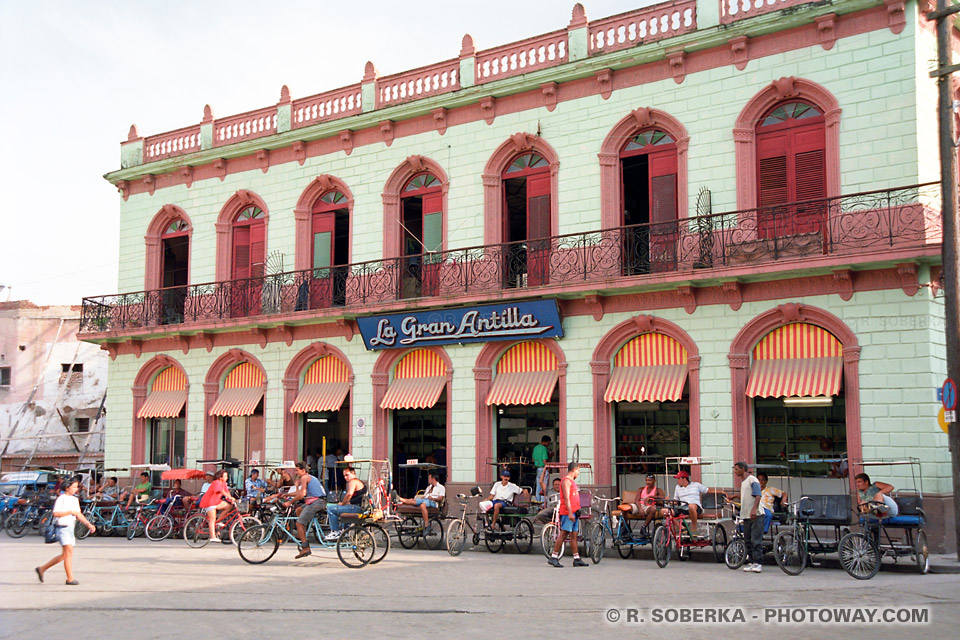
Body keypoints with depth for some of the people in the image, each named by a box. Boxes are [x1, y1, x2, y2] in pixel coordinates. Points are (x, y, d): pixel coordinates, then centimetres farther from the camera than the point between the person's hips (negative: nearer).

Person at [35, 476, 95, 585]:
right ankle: (70, 578, -7)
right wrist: (70, 512, -19)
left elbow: (79, 514, 18)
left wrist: (88, 524, 8)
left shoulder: (75, 499, 15)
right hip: (63, 528, -8)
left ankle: (42, 569, 24)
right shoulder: (61, 498, -9)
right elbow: (55, 513, -17)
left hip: (71, 528, 8)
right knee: (69, 552, -12)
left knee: (64, 555, 11)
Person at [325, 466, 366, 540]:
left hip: (355, 508, -11)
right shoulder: (360, 482, 24)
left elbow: (350, 494, -26)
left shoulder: (353, 481, -8)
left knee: (330, 508, -11)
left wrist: (342, 503, -12)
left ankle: (336, 532, -8)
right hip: (360, 508, 11)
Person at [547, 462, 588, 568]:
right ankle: (553, 557, -8)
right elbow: (566, 498, -18)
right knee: (563, 534, -10)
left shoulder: (572, 481, 22)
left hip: (574, 512, 10)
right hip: (568, 512, -10)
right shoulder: (566, 481, -9)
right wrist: (570, 513, -23)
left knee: (574, 535, 8)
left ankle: (577, 559, 9)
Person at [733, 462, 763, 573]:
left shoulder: (752, 479, -7)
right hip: (746, 515, 9)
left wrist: (754, 509, -26)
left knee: (756, 540, -10)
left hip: (755, 515, -9)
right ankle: (751, 562, 12)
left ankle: (758, 562, -9)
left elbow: (758, 495, -16)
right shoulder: (743, 481, 19)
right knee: (748, 541, 8)